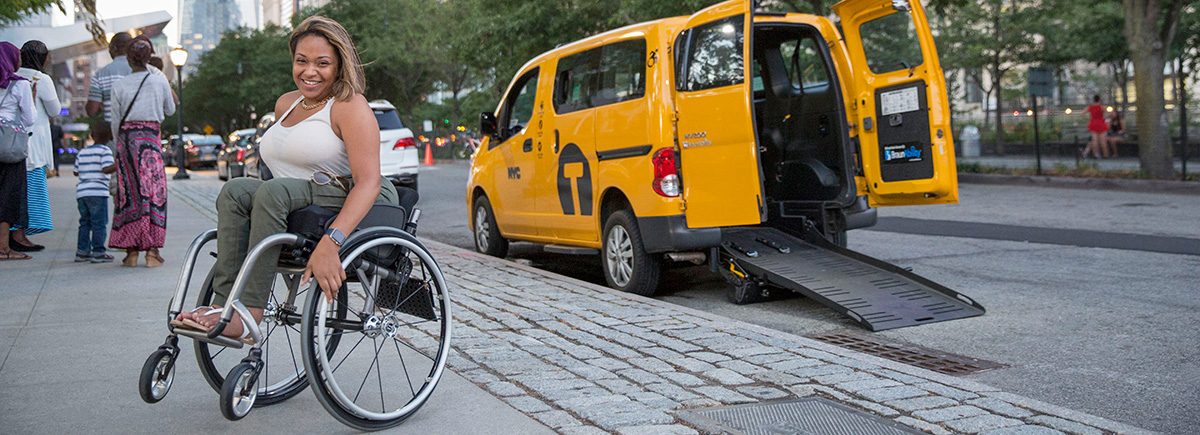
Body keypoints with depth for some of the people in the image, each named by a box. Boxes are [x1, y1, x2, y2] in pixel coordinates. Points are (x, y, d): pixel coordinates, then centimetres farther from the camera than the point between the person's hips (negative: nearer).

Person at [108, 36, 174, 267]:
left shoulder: (119, 85, 0)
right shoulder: (160, 80, -1)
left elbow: (115, 120, 4)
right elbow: (170, 110, 11)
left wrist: (119, 145, 15)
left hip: (127, 137, 1)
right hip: (151, 136, -1)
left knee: (129, 193, 5)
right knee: (153, 192, 2)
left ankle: (131, 251, 5)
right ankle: (152, 250, -1)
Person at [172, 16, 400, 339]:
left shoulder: (350, 106, -8)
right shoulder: (286, 104, 17)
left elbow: (369, 182, -22)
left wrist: (329, 243, -35)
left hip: (357, 209, -7)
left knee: (274, 192, -29)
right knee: (236, 190, -16)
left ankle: (248, 313, -31)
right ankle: (226, 301, -26)